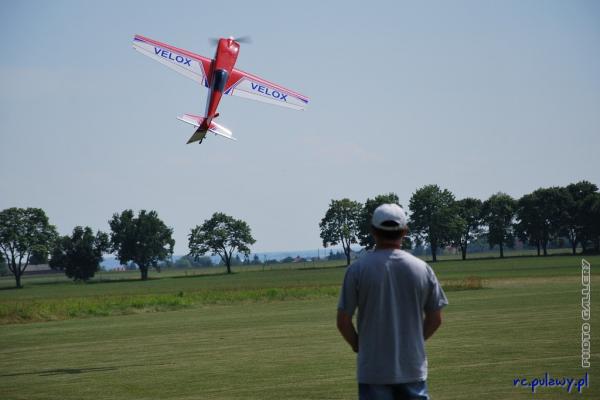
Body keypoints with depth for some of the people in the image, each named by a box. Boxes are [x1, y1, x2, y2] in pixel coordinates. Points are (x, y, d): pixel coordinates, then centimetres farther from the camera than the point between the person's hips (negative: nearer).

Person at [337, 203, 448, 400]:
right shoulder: (422, 268, 1)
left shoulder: (357, 268, -6)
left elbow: (343, 321, -6)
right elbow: (435, 319, 6)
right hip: (413, 367, 2)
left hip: (373, 369, -2)